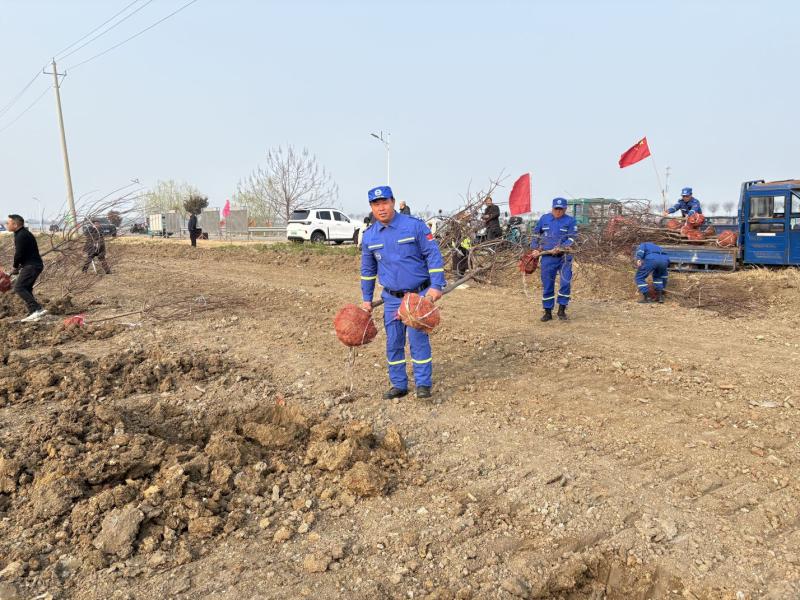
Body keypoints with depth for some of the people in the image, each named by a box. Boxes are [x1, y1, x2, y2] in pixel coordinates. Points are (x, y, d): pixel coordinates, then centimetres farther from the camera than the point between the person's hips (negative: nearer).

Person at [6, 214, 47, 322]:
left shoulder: (21, 236, -16)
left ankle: (37, 309, -20)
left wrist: (15, 267, -1)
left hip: (31, 266, -10)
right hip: (33, 265, 10)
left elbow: (19, 253, -17)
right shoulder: (22, 233, 17)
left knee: (19, 287, -13)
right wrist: (18, 266, 9)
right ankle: (33, 314, 14)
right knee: (26, 289, 14)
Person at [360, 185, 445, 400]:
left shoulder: (414, 225, -8)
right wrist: (366, 299, 16)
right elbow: (367, 270, 15)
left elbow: (433, 255, -8)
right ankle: (399, 384, 21)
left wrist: (436, 286, -15)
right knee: (393, 342, 7)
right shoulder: (369, 236, 4)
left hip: (419, 295, -4)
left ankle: (423, 384, 6)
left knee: (418, 338, -7)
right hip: (391, 298, 4)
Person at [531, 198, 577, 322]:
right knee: (547, 285, 6)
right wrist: (535, 249, 10)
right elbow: (536, 234, 20)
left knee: (565, 283, -10)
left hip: (564, 257, -2)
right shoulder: (544, 219, 9)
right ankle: (548, 312, 17)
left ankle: (562, 310, 6)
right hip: (547, 257, 2)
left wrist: (560, 248, -20)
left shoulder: (570, 221, 0)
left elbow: (572, 239, -7)